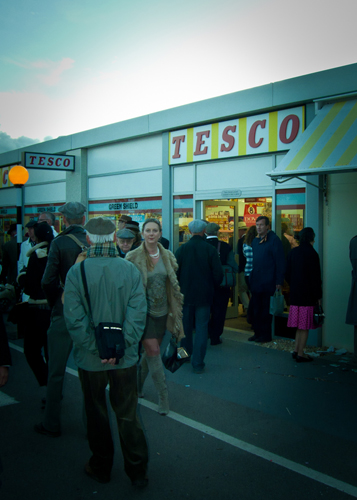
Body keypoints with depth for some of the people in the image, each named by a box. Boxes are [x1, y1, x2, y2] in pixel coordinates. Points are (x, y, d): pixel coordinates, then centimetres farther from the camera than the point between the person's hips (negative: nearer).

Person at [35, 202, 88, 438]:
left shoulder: (59, 242, -11)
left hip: (65, 312, -3)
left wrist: (56, 303, 3)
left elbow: (48, 281, -15)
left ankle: (52, 424, 20)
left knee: (56, 372, 10)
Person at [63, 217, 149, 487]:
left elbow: (74, 318, -16)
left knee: (96, 414, 17)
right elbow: (138, 313, -14)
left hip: (90, 359, -1)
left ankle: (101, 468, 33)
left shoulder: (76, 272, -11)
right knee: (128, 414, 13)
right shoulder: (130, 270, -8)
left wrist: (96, 349, -12)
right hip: (126, 358, 1)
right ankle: (138, 471, 22)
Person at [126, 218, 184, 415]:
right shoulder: (133, 257, -9)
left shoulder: (167, 256, 5)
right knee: (153, 351, -8)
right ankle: (163, 395, 2)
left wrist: (175, 309, 12)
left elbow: (173, 284, 13)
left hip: (162, 311, 5)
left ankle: (138, 385, 34)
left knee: (150, 352, 14)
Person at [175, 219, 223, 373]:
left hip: (185, 293, 2)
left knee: (186, 327, 18)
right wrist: (212, 286, 12)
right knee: (202, 328, 4)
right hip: (204, 295, -2)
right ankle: (198, 363, 3)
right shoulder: (210, 250, -10)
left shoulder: (181, 249, -6)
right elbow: (218, 274, -8)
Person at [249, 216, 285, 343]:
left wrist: (279, 282, -15)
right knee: (256, 310, 11)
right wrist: (250, 278, 12)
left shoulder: (274, 240, -9)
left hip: (268, 283, -7)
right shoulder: (255, 241, 13)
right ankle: (257, 332, 21)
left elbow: (280, 262, -11)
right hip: (255, 283, 7)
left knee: (266, 310, 1)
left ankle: (266, 335, 10)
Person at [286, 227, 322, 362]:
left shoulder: (293, 252, 7)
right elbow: (315, 277, -11)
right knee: (305, 326, 1)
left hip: (295, 293, 6)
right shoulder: (312, 253, -11)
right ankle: (300, 353, 5)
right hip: (308, 295, -6)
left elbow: (288, 274, 11)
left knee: (300, 325, 15)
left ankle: (296, 350, 16)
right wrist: (318, 296, -5)